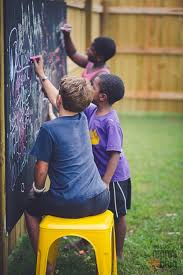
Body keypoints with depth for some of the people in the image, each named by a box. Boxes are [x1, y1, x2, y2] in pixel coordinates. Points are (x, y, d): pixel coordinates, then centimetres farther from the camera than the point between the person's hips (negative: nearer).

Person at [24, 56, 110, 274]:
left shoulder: (49, 129, -12)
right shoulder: (82, 119, 6)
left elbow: (41, 170, -7)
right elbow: (61, 100, 26)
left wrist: (37, 189, 14)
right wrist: (41, 75, 36)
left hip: (72, 205, -5)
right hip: (101, 200, 5)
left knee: (31, 207, 21)